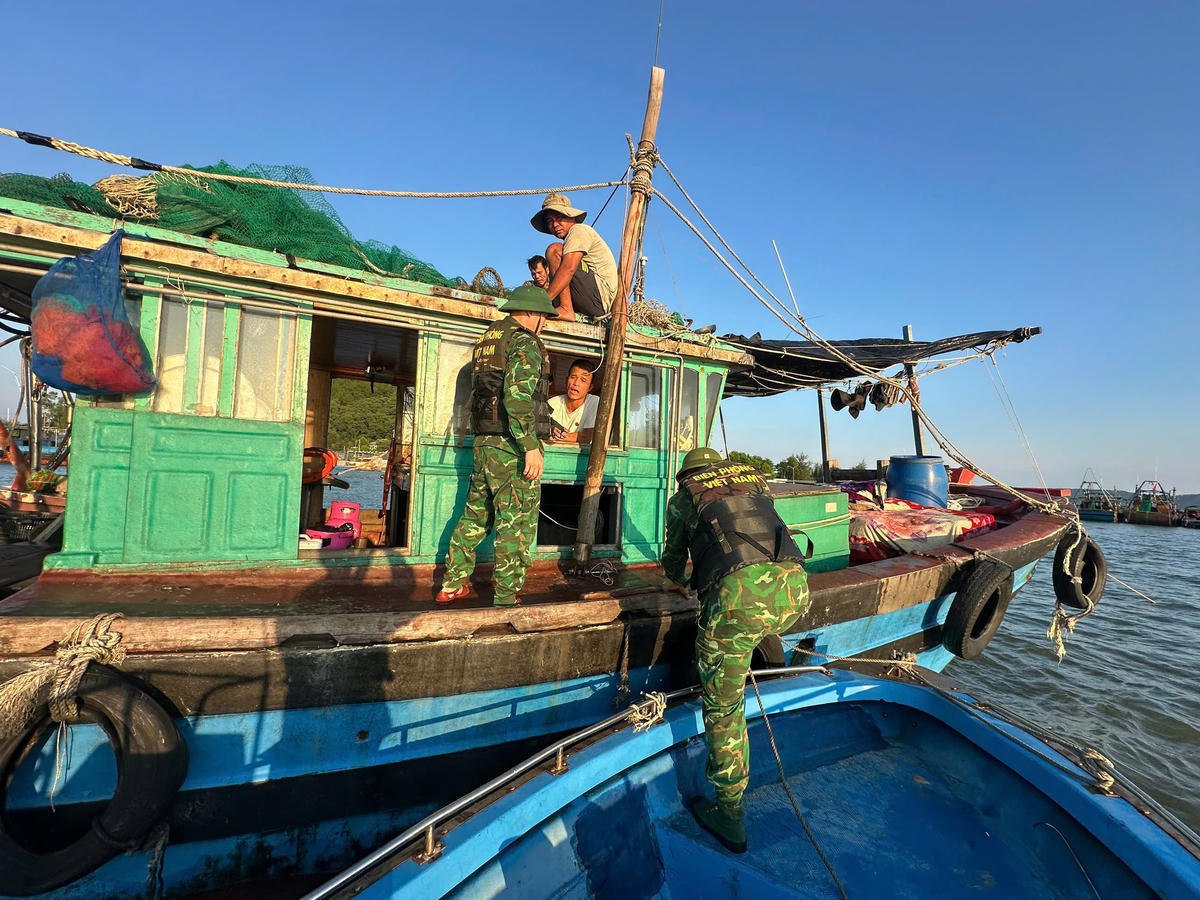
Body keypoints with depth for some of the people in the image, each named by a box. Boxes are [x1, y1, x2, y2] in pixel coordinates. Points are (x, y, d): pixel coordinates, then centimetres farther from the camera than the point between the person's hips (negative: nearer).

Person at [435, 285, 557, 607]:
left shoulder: (487, 339, 19)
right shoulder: (525, 343, -9)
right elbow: (518, 397, -23)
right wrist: (531, 447, -26)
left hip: (484, 442, 9)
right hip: (512, 446, -8)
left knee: (476, 514, 18)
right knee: (517, 521, 0)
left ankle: (452, 584, 27)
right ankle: (506, 599, 8)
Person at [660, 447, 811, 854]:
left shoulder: (683, 497, 22)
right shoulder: (754, 478, 31)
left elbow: (674, 558, 34)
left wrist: (677, 582, 56)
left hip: (739, 593, -4)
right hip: (795, 587, 4)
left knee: (723, 706, 11)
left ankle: (729, 814, 20)